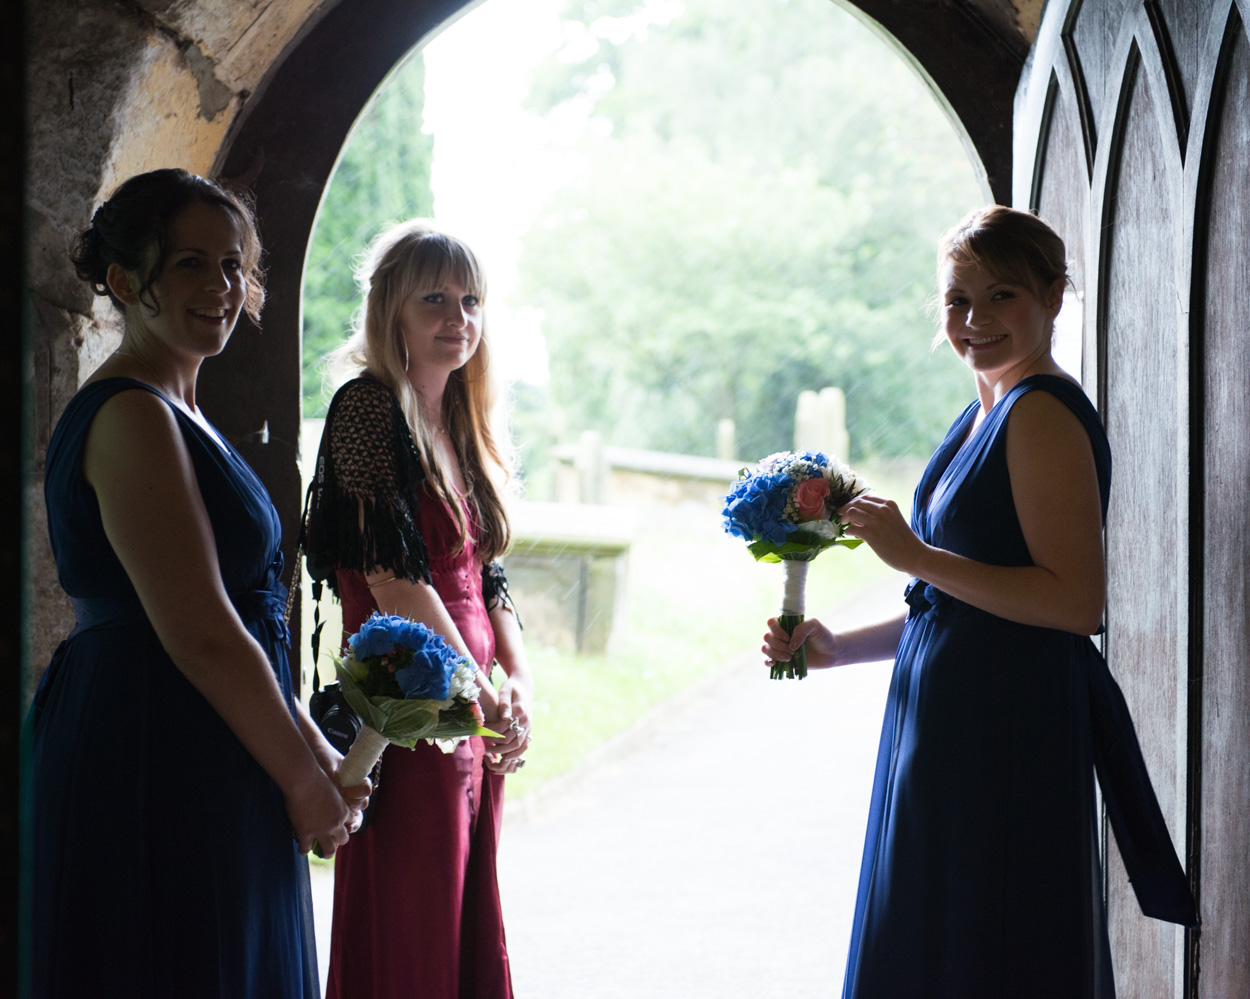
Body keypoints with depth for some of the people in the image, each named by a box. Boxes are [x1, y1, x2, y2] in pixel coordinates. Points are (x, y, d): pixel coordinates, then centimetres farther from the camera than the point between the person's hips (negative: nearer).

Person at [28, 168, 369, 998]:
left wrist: (315, 748, 11)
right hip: (159, 775, -10)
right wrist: (306, 780, -11)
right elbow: (200, 636, -20)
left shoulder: (173, 414, 16)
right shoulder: (133, 418, -16)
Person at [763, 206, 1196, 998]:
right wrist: (835, 648, 12)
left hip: (1006, 739, -10)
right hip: (951, 725, 10)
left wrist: (916, 557, -19)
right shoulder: (988, 414, 15)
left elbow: (1075, 603, -22)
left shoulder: (1042, 413, -14)